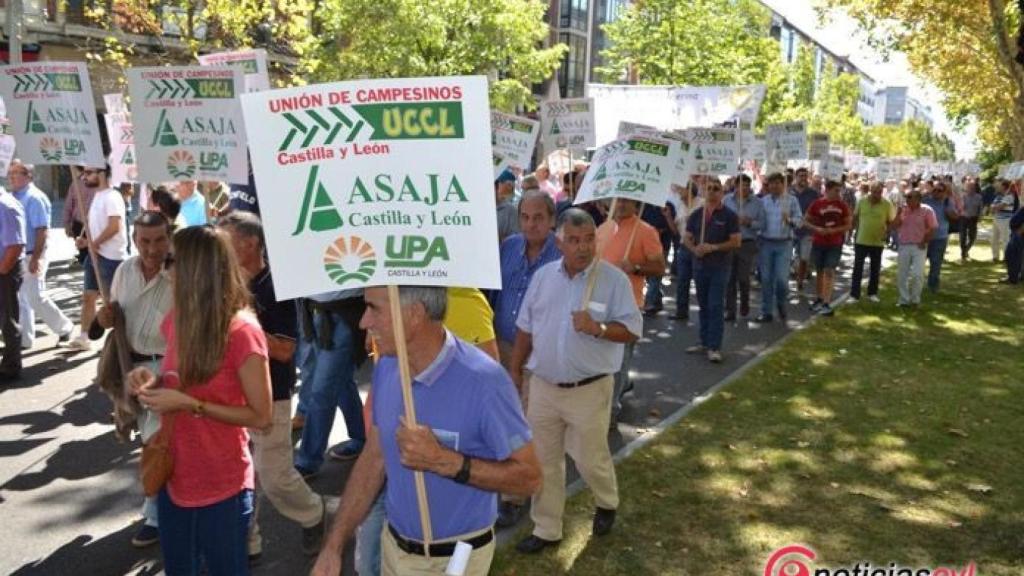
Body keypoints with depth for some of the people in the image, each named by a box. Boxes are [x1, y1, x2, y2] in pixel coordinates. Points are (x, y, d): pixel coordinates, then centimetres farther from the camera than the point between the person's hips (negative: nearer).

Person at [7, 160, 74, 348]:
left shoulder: (34, 198, -15)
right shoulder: (13, 197, 11)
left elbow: (42, 231, -20)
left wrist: (35, 258, -24)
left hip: (30, 256, -9)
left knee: (36, 298, -5)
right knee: (20, 300, 12)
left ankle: (64, 328, 12)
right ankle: (24, 339, 19)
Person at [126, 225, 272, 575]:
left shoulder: (242, 331, -21)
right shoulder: (175, 321, 0)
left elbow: (261, 417, -18)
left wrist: (189, 405, -24)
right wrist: (154, 382, -5)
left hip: (222, 487, -7)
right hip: (173, 477, 7)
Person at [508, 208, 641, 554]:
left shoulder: (614, 279, -11)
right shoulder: (543, 276, 2)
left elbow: (632, 329, -11)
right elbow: (525, 329, 9)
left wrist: (598, 328, -28)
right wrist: (515, 372, 11)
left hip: (589, 390, -4)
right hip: (543, 386, 4)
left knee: (590, 459, 10)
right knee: (544, 461, 13)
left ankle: (607, 503, 43)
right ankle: (547, 529, 30)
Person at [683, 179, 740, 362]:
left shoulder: (729, 216, -2)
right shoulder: (696, 214, 8)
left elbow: (736, 242, -6)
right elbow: (687, 238, 9)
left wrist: (714, 247, -18)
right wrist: (694, 249, -12)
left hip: (719, 267, -4)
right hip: (699, 265, 4)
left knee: (715, 306, -7)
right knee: (703, 306, 12)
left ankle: (714, 347, -4)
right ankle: (704, 342, 21)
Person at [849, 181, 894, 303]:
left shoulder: (887, 204, -5)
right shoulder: (862, 201, -2)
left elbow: (890, 222, 1)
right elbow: (855, 217, 8)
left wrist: (887, 233, -14)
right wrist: (857, 229, -2)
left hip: (878, 242, 0)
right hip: (861, 240, 0)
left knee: (875, 269, 11)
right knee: (858, 268, 1)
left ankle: (872, 293, 25)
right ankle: (854, 294, 5)